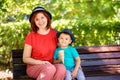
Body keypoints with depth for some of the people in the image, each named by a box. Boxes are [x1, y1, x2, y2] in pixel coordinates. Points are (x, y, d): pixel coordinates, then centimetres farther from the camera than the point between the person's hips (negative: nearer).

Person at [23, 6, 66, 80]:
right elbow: (25, 59, -1)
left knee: (62, 68, -32)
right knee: (50, 68, -36)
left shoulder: (55, 34, 4)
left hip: (52, 65, 3)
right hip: (34, 67, -3)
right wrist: (41, 62, -16)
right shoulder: (31, 36, -2)